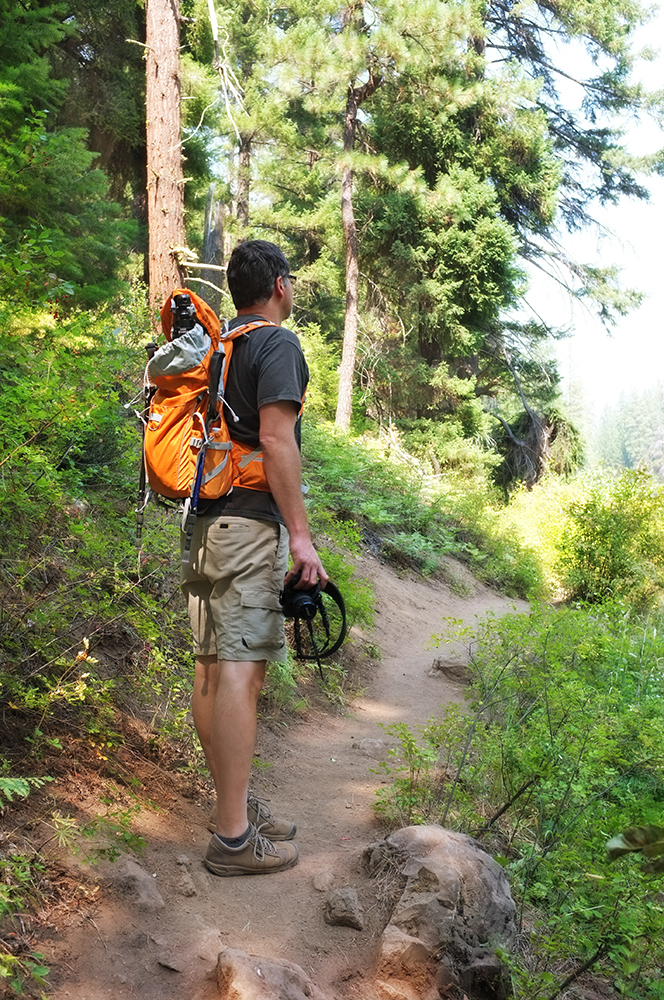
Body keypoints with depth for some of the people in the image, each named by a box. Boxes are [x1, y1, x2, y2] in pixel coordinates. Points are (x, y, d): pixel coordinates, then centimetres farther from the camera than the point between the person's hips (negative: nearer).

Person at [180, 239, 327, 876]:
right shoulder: (277, 342, -6)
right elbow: (275, 439, -16)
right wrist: (300, 534, -16)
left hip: (206, 516, 9)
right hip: (250, 520, -9)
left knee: (212, 667, 10)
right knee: (240, 670, -10)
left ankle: (233, 806, 22)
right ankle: (233, 837, -7)